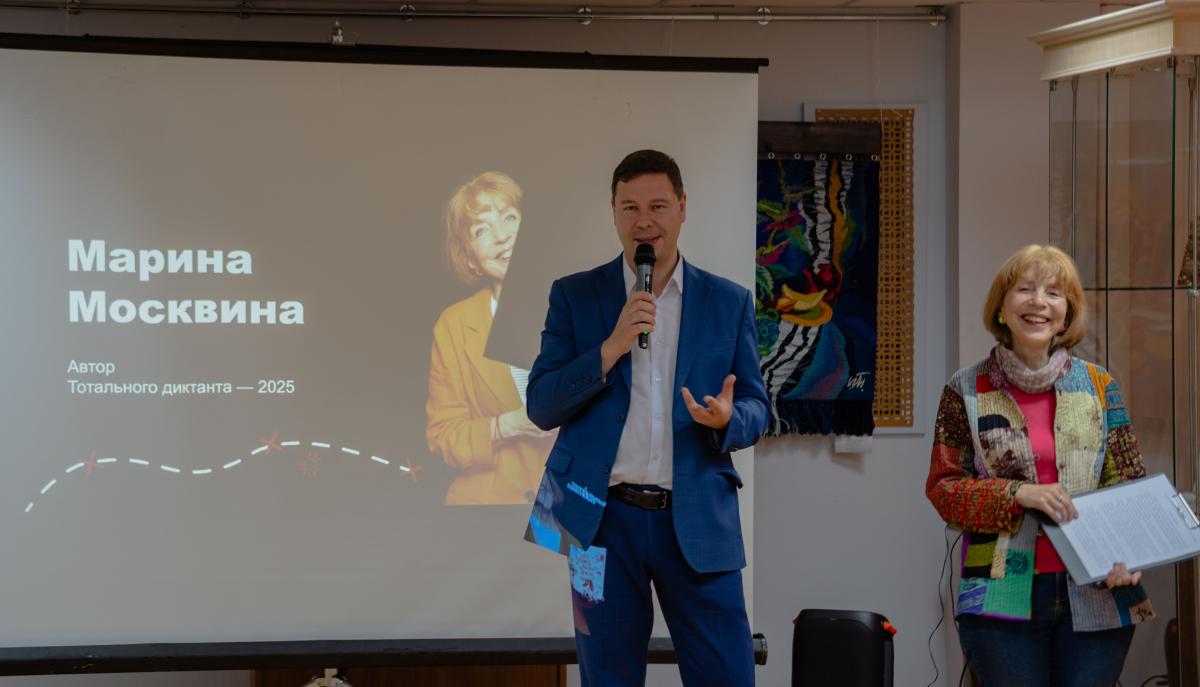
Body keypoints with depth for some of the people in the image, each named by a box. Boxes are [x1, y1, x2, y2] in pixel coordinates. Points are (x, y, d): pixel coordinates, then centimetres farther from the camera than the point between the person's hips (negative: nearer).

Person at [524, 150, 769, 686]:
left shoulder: (729, 302, 9)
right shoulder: (574, 296, 6)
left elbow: (756, 410, 10)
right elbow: (541, 407, 0)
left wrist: (727, 419, -14)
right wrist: (611, 348, -14)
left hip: (698, 521, 0)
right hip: (604, 519, 0)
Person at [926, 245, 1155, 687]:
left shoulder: (1098, 385, 7)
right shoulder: (967, 391, 3)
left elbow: (1130, 483, 7)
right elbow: (942, 488, 1)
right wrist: (1019, 494, -15)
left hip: (1096, 596, 2)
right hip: (1004, 598, -1)